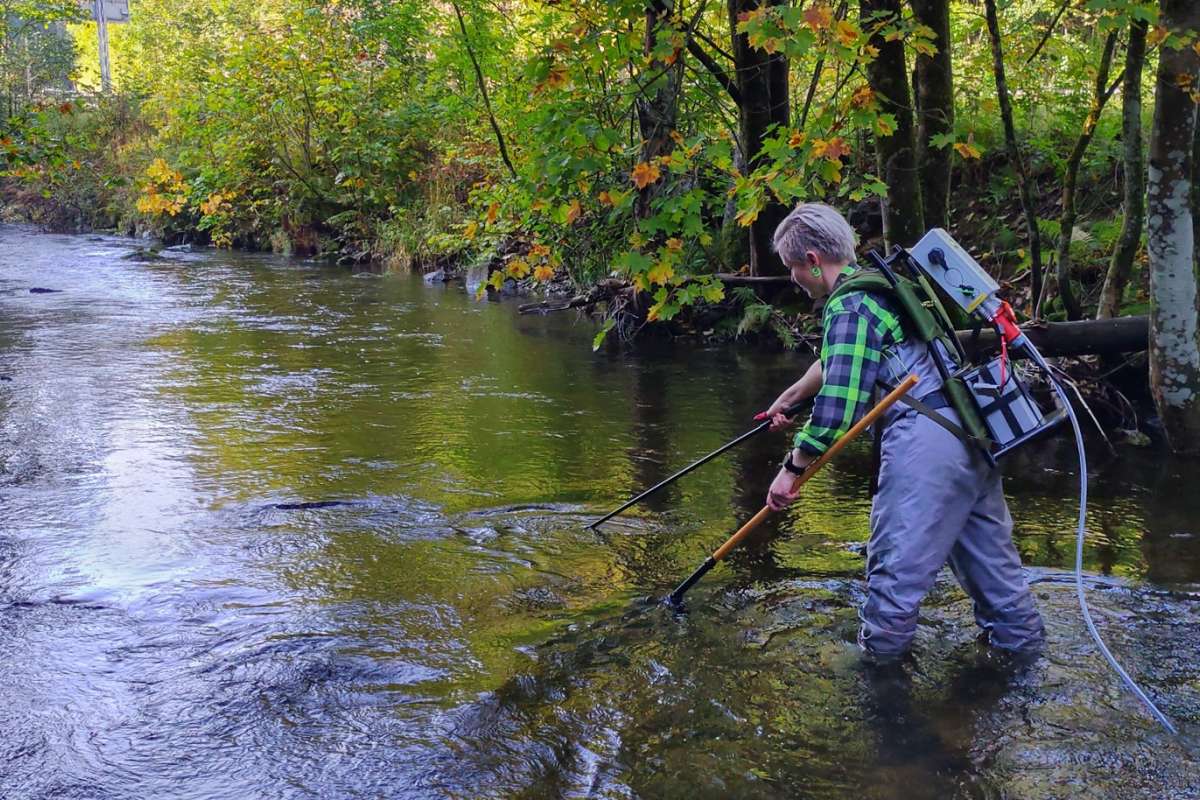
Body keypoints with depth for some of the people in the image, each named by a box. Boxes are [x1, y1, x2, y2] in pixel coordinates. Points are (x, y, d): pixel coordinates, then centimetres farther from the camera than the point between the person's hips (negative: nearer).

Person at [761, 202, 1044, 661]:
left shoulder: (849, 307, -9)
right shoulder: (878, 285, 22)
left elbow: (838, 404, -15)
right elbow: (834, 363, 38)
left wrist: (792, 468, -7)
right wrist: (788, 398, 48)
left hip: (925, 437, -10)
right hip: (973, 429, 10)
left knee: (899, 550, 2)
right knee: (984, 538, 20)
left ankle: (883, 641, 13)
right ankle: (1018, 632, 30)